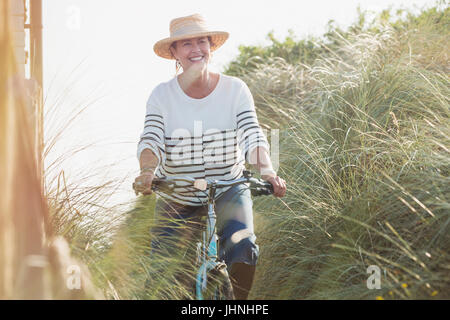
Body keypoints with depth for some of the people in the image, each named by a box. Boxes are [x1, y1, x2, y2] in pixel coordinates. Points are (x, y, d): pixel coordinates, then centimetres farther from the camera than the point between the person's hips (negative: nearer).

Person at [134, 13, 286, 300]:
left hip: (228, 191, -1)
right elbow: (151, 140, -17)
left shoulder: (234, 89, -6)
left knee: (242, 246, -26)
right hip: (177, 197, 1)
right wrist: (147, 171, -39)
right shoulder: (163, 95, -5)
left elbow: (253, 136, -17)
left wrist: (266, 170, -36)